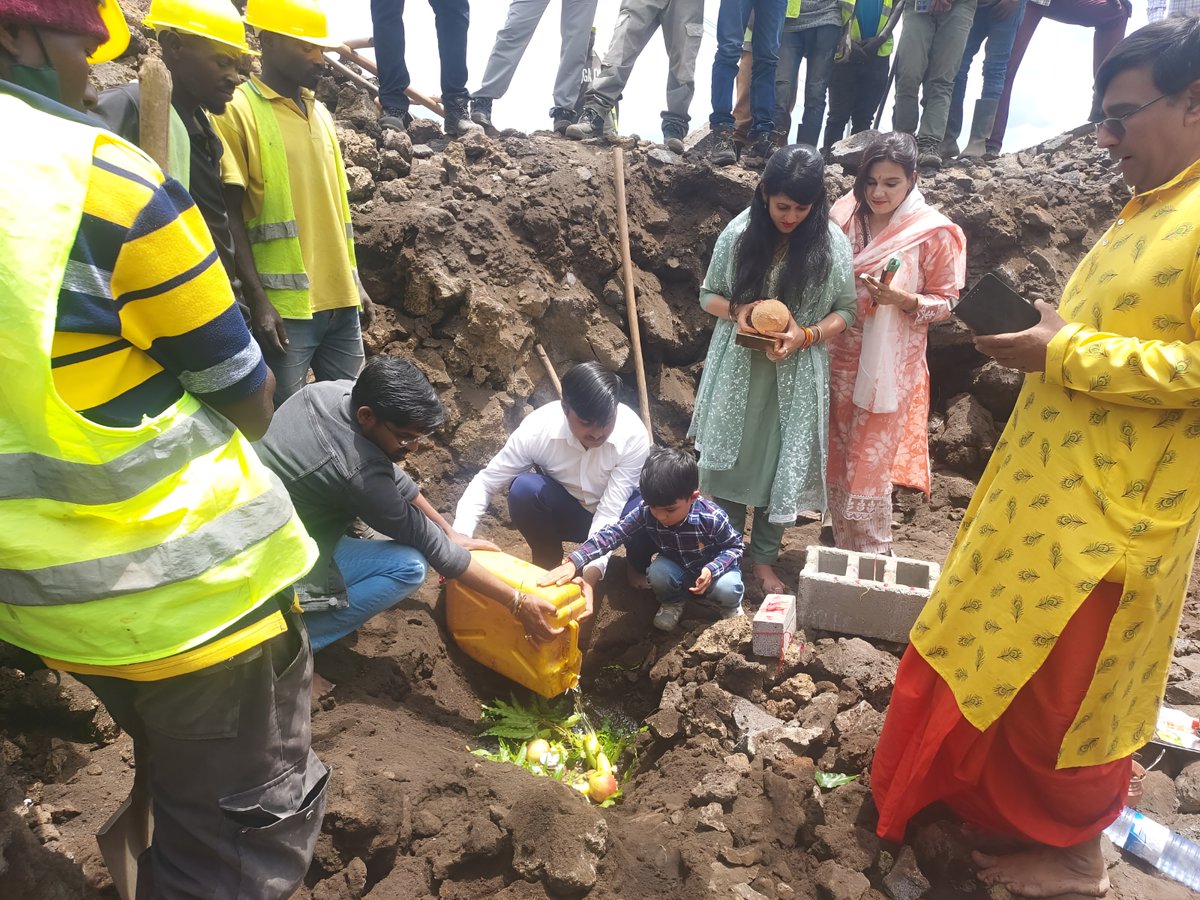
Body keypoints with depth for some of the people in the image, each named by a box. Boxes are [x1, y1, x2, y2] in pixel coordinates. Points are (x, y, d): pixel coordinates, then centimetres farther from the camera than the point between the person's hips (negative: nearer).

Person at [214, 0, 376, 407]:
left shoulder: (321, 113, 16)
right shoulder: (238, 110, -3)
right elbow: (231, 215, -8)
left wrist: (355, 283, 16)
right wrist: (257, 299, -15)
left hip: (340, 299, 6)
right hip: (284, 303, -6)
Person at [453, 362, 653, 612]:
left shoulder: (633, 435, -30)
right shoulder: (537, 428, -28)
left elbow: (610, 512, -31)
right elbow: (484, 482, -20)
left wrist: (590, 575, -43)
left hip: (614, 511, 0)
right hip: (565, 511, 1)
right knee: (523, 488, -31)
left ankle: (637, 567, 3)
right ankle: (547, 564, -2)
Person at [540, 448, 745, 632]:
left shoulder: (712, 518, -32)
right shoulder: (645, 512, -27)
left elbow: (734, 547, -16)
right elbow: (611, 534, -31)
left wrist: (712, 570, -36)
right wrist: (573, 563, -44)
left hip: (714, 571, -2)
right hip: (679, 572, 2)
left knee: (728, 588, -32)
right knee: (658, 571, -31)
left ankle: (728, 605, 7)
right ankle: (673, 602, 4)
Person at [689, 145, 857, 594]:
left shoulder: (832, 242, -7)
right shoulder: (738, 232, -6)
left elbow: (845, 310, -1)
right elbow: (708, 295, 4)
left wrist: (806, 335, -20)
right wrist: (736, 311, -17)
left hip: (796, 376, 0)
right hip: (737, 369, 1)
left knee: (783, 466, 7)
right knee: (729, 459, 9)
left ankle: (764, 558, 27)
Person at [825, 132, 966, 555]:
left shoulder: (934, 233, -9)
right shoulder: (844, 214, 2)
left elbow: (946, 302, -4)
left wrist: (903, 299, -23)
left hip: (886, 366, -4)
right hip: (837, 358, 4)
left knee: (870, 466, 1)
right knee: (835, 458, 13)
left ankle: (872, 558, 18)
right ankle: (842, 548, 30)